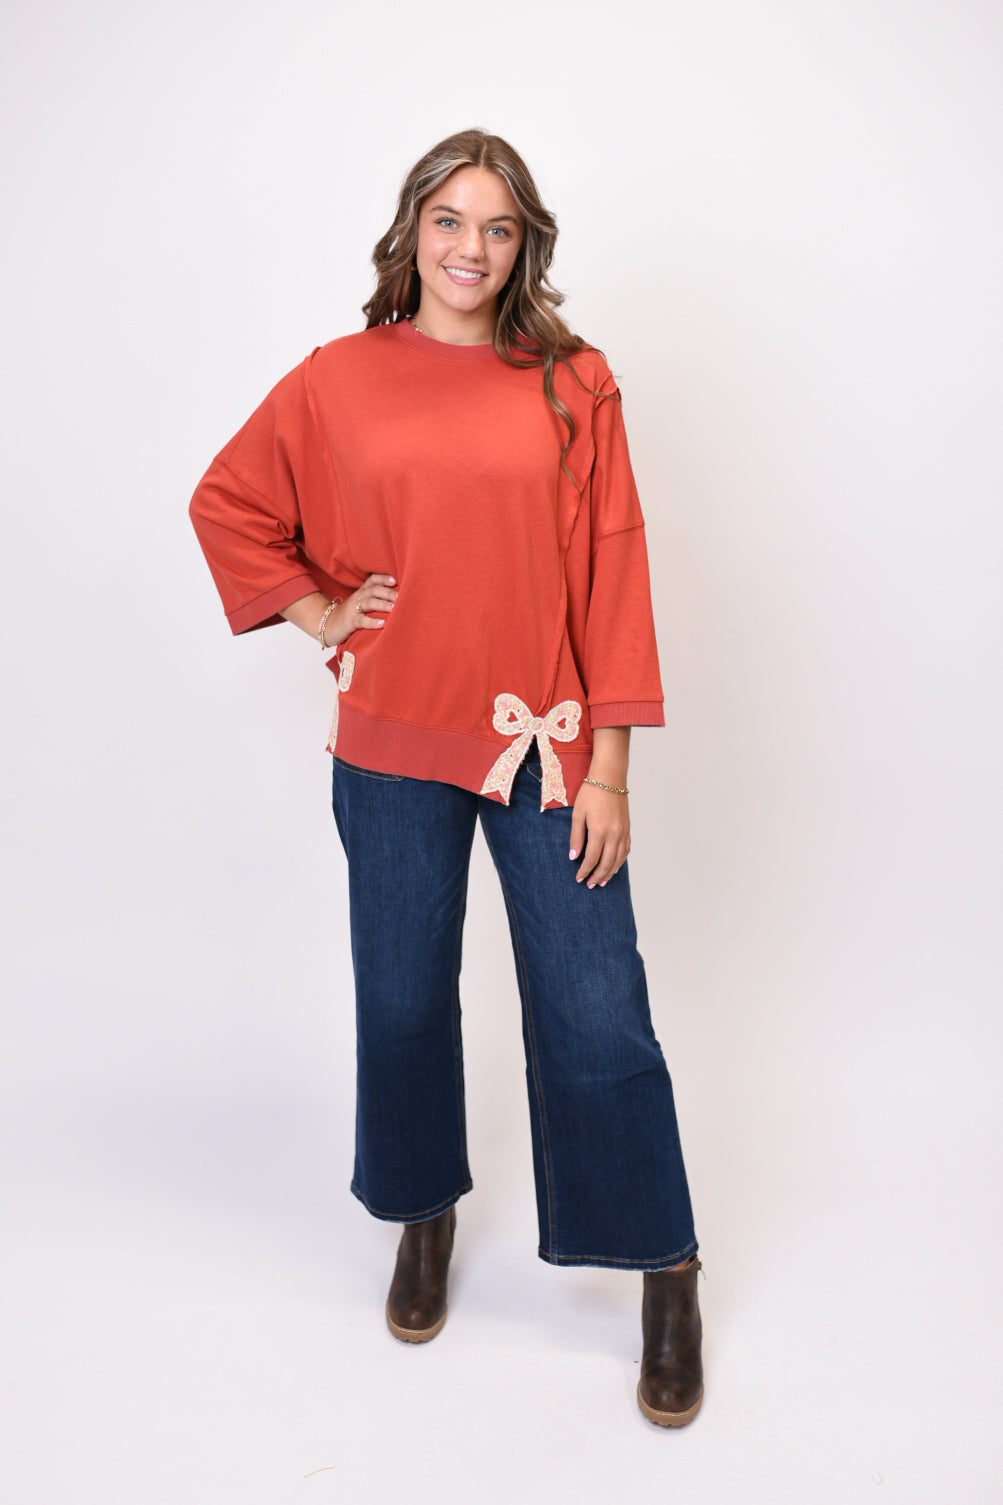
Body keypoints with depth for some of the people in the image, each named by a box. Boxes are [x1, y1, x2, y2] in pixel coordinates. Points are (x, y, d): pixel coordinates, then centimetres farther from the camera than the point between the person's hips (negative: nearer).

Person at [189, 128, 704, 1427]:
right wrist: (315, 611, 2)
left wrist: (608, 769, -7)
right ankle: (425, 1214, 41)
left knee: (595, 1015, 2)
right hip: (393, 746, 2)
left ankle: (668, 1280, 22)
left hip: (545, 744, -1)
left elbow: (612, 573, -3)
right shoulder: (337, 381, 3)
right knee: (402, 1003, 14)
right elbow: (225, 502, 16)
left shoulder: (574, 383, 0)